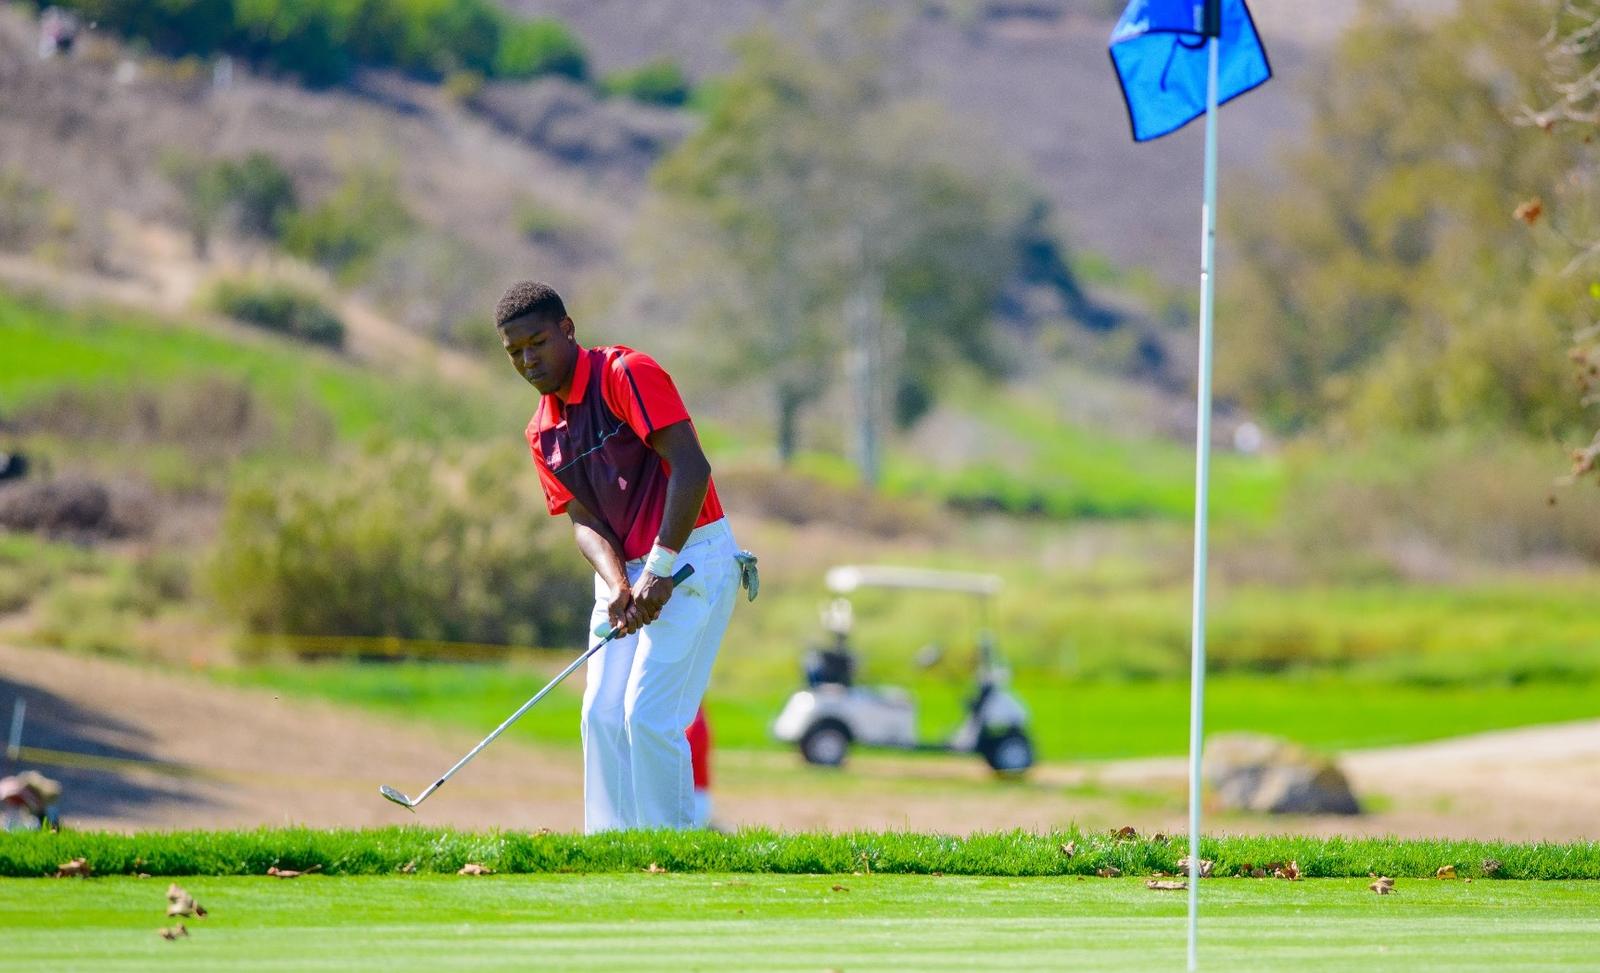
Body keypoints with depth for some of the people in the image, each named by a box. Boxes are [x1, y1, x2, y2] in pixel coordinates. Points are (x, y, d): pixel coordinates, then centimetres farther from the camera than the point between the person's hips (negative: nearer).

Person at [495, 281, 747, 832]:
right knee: (602, 715, 1)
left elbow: (691, 467, -20)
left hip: (694, 557, -8)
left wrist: (660, 568, -23)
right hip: (626, 571, 8)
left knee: (648, 713, -15)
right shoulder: (542, 432, 11)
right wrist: (617, 586, -17)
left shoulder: (627, 374, -12)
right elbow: (583, 518, 3)